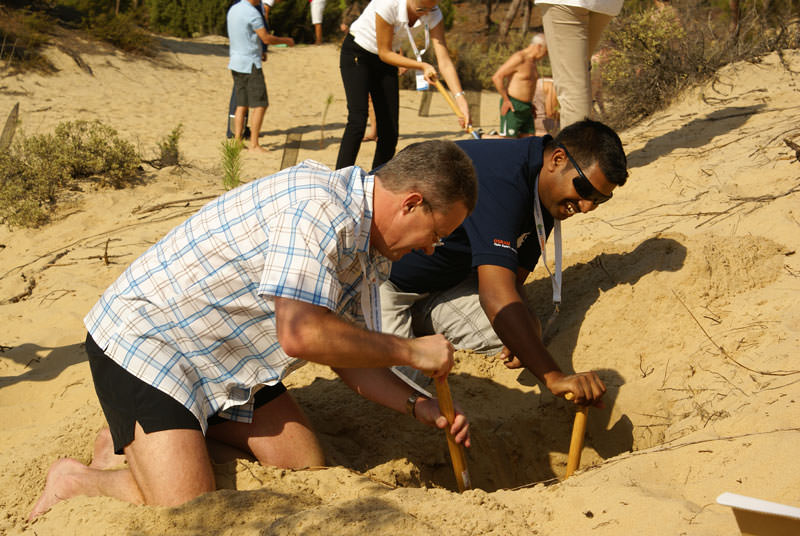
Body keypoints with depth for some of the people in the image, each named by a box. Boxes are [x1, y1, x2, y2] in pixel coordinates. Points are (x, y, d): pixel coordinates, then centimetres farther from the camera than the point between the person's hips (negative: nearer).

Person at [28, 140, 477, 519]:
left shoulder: (372, 253, 4)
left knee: (309, 473, 6)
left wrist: (417, 405, -3)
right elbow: (301, 334, -36)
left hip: (229, 360, 10)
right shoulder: (319, 205, -28)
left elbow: (346, 350, 10)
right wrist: (410, 351, -24)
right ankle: (78, 480, 8)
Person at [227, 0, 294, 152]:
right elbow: (266, 39, -15)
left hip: (236, 64, 9)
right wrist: (286, 40, -2)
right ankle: (253, 144, -8)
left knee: (242, 105, 12)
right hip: (250, 64, -9)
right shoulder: (252, 13, -17)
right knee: (259, 105, -5)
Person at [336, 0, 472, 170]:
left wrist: (460, 98, -33)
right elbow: (384, 52, -23)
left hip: (385, 61, 6)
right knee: (358, 120, -23)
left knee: (390, 130, -2)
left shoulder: (433, 15, -18)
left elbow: (444, 60, -22)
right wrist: (422, 66, -26)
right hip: (356, 53, -5)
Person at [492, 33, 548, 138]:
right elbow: (496, 77, -18)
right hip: (512, 108, -9)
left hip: (526, 109, 9)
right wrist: (505, 100, -16)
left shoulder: (532, 60, 14)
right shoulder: (518, 58, -13)